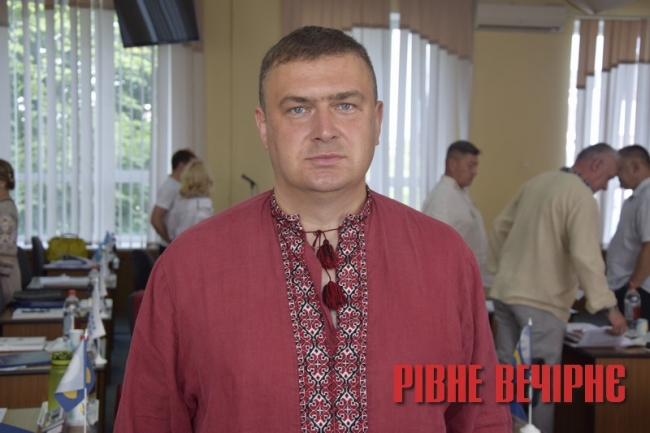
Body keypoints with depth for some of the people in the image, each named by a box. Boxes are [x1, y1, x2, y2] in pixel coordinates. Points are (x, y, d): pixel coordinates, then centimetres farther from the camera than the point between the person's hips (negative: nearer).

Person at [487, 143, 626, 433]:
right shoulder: (581, 196, -11)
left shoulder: (537, 182, 12)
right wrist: (608, 306, -16)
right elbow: (586, 256, -20)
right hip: (541, 300, -8)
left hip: (506, 291, 8)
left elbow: (501, 227, 19)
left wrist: (499, 269, 26)